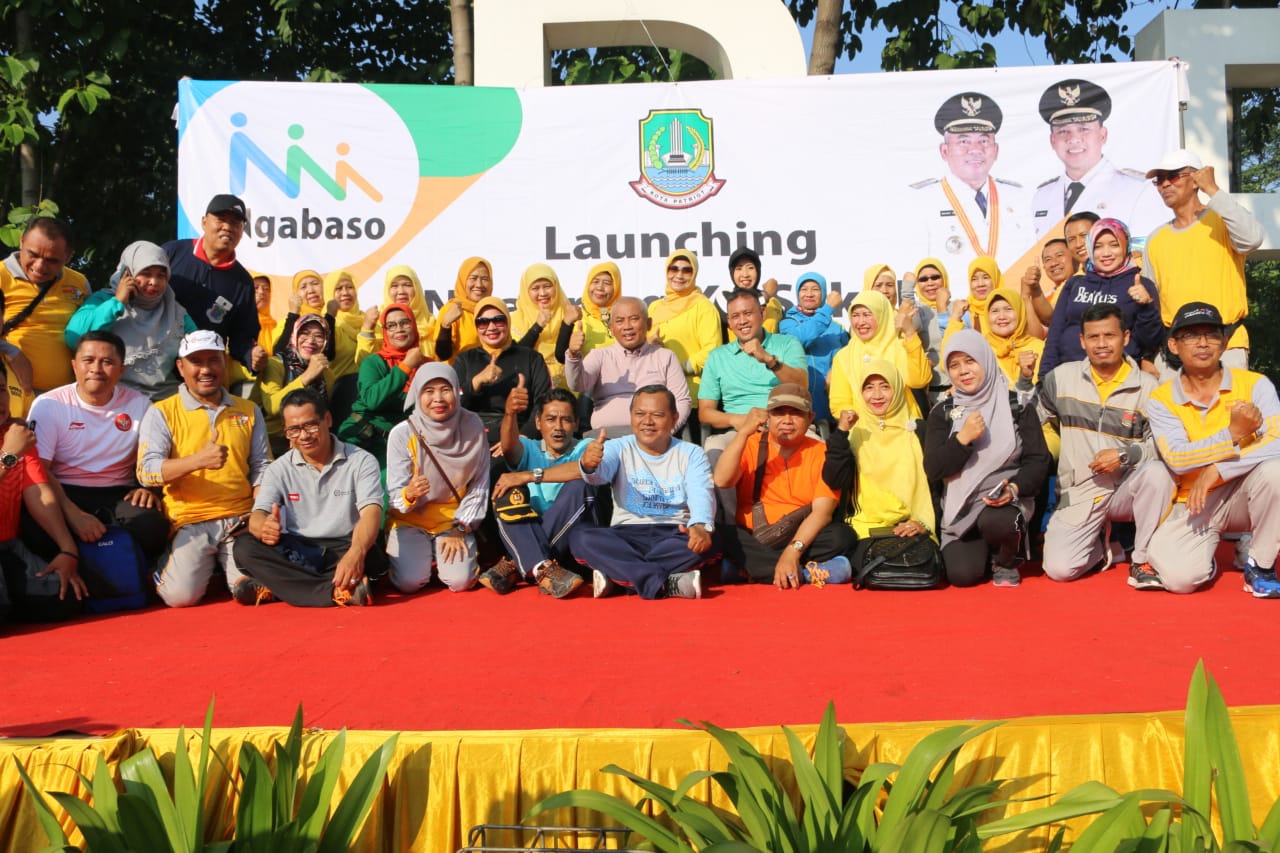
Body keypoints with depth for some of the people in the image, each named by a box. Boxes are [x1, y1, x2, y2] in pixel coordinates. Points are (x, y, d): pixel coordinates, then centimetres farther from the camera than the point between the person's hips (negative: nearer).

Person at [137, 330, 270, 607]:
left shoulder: (248, 411, 15)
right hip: (190, 523, -2)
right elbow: (146, 472, -8)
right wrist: (199, 460, -24)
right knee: (182, 595, -22)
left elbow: (261, 468, 15)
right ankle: (168, 563, 14)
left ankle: (224, 565, 17)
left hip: (241, 521, 2)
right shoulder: (161, 413, 3)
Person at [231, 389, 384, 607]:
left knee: (371, 553, -35)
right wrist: (265, 527, -33)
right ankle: (340, 591, -38)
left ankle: (272, 588, -30)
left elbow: (371, 513, -16)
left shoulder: (361, 461, -1)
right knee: (244, 546, -25)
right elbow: (257, 517, -4)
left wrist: (356, 552, -39)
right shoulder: (279, 469, 8)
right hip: (296, 554, 3)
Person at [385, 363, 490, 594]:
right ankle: (422, 555, 16)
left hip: (454, 520, 1)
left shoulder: (472, 427, -11)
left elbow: (479, 487, -2)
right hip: (410, 520, -1)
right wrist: (409, 494, -36)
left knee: (460, 580, -18)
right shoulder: (402, 434, -16)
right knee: (409, 582, -20)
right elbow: (395, 495, -13)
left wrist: (460, 529, -8)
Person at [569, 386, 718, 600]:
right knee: (580, 537, -28)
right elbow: (600, 473, -16)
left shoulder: (692, 453, 7)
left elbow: (701, 494, -11)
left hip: (675, 535, 0)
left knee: (706, 541, -33)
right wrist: (588, 464, -43)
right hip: (626, 536, 0)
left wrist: (701, 525, -35)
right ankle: (666, 585, -38)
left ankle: (618, 576, -28)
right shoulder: (618, 448, 7)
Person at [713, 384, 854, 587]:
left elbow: (822, 511, -12)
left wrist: (792, 551, -27)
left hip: (805, 539, 0)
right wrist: (743, 432, -21)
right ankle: (810, 572, -24)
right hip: (755, 540, 1)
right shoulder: (751, 445, 4)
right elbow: (721, 482, -14)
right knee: (725, 539, -30)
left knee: (841, 536, -28)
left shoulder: (822, 453, 1)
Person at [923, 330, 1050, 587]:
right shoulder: (943, 413, 4)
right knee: (962, 575, -18)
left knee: (996, 521, -37)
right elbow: (933, 470, -5)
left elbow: (1038, 460, -4)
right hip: (961, 506, 2)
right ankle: (987, 549, 21)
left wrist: (1014, 488, -22)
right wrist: (963, 438, -18)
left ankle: (1006, 563, 1)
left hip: (1005, 499, -1)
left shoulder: (1017, 405, 0)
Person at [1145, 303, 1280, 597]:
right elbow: (1177, 459, -18)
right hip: (1192, 504, 0)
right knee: (1180, 577, -25)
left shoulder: (1255, 384, -6)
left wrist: (1217, 470, -24)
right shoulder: (1161, 400, -4)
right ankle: (1204, 556, 16)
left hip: (1242, 496, 0)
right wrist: (1234, 433, -29)